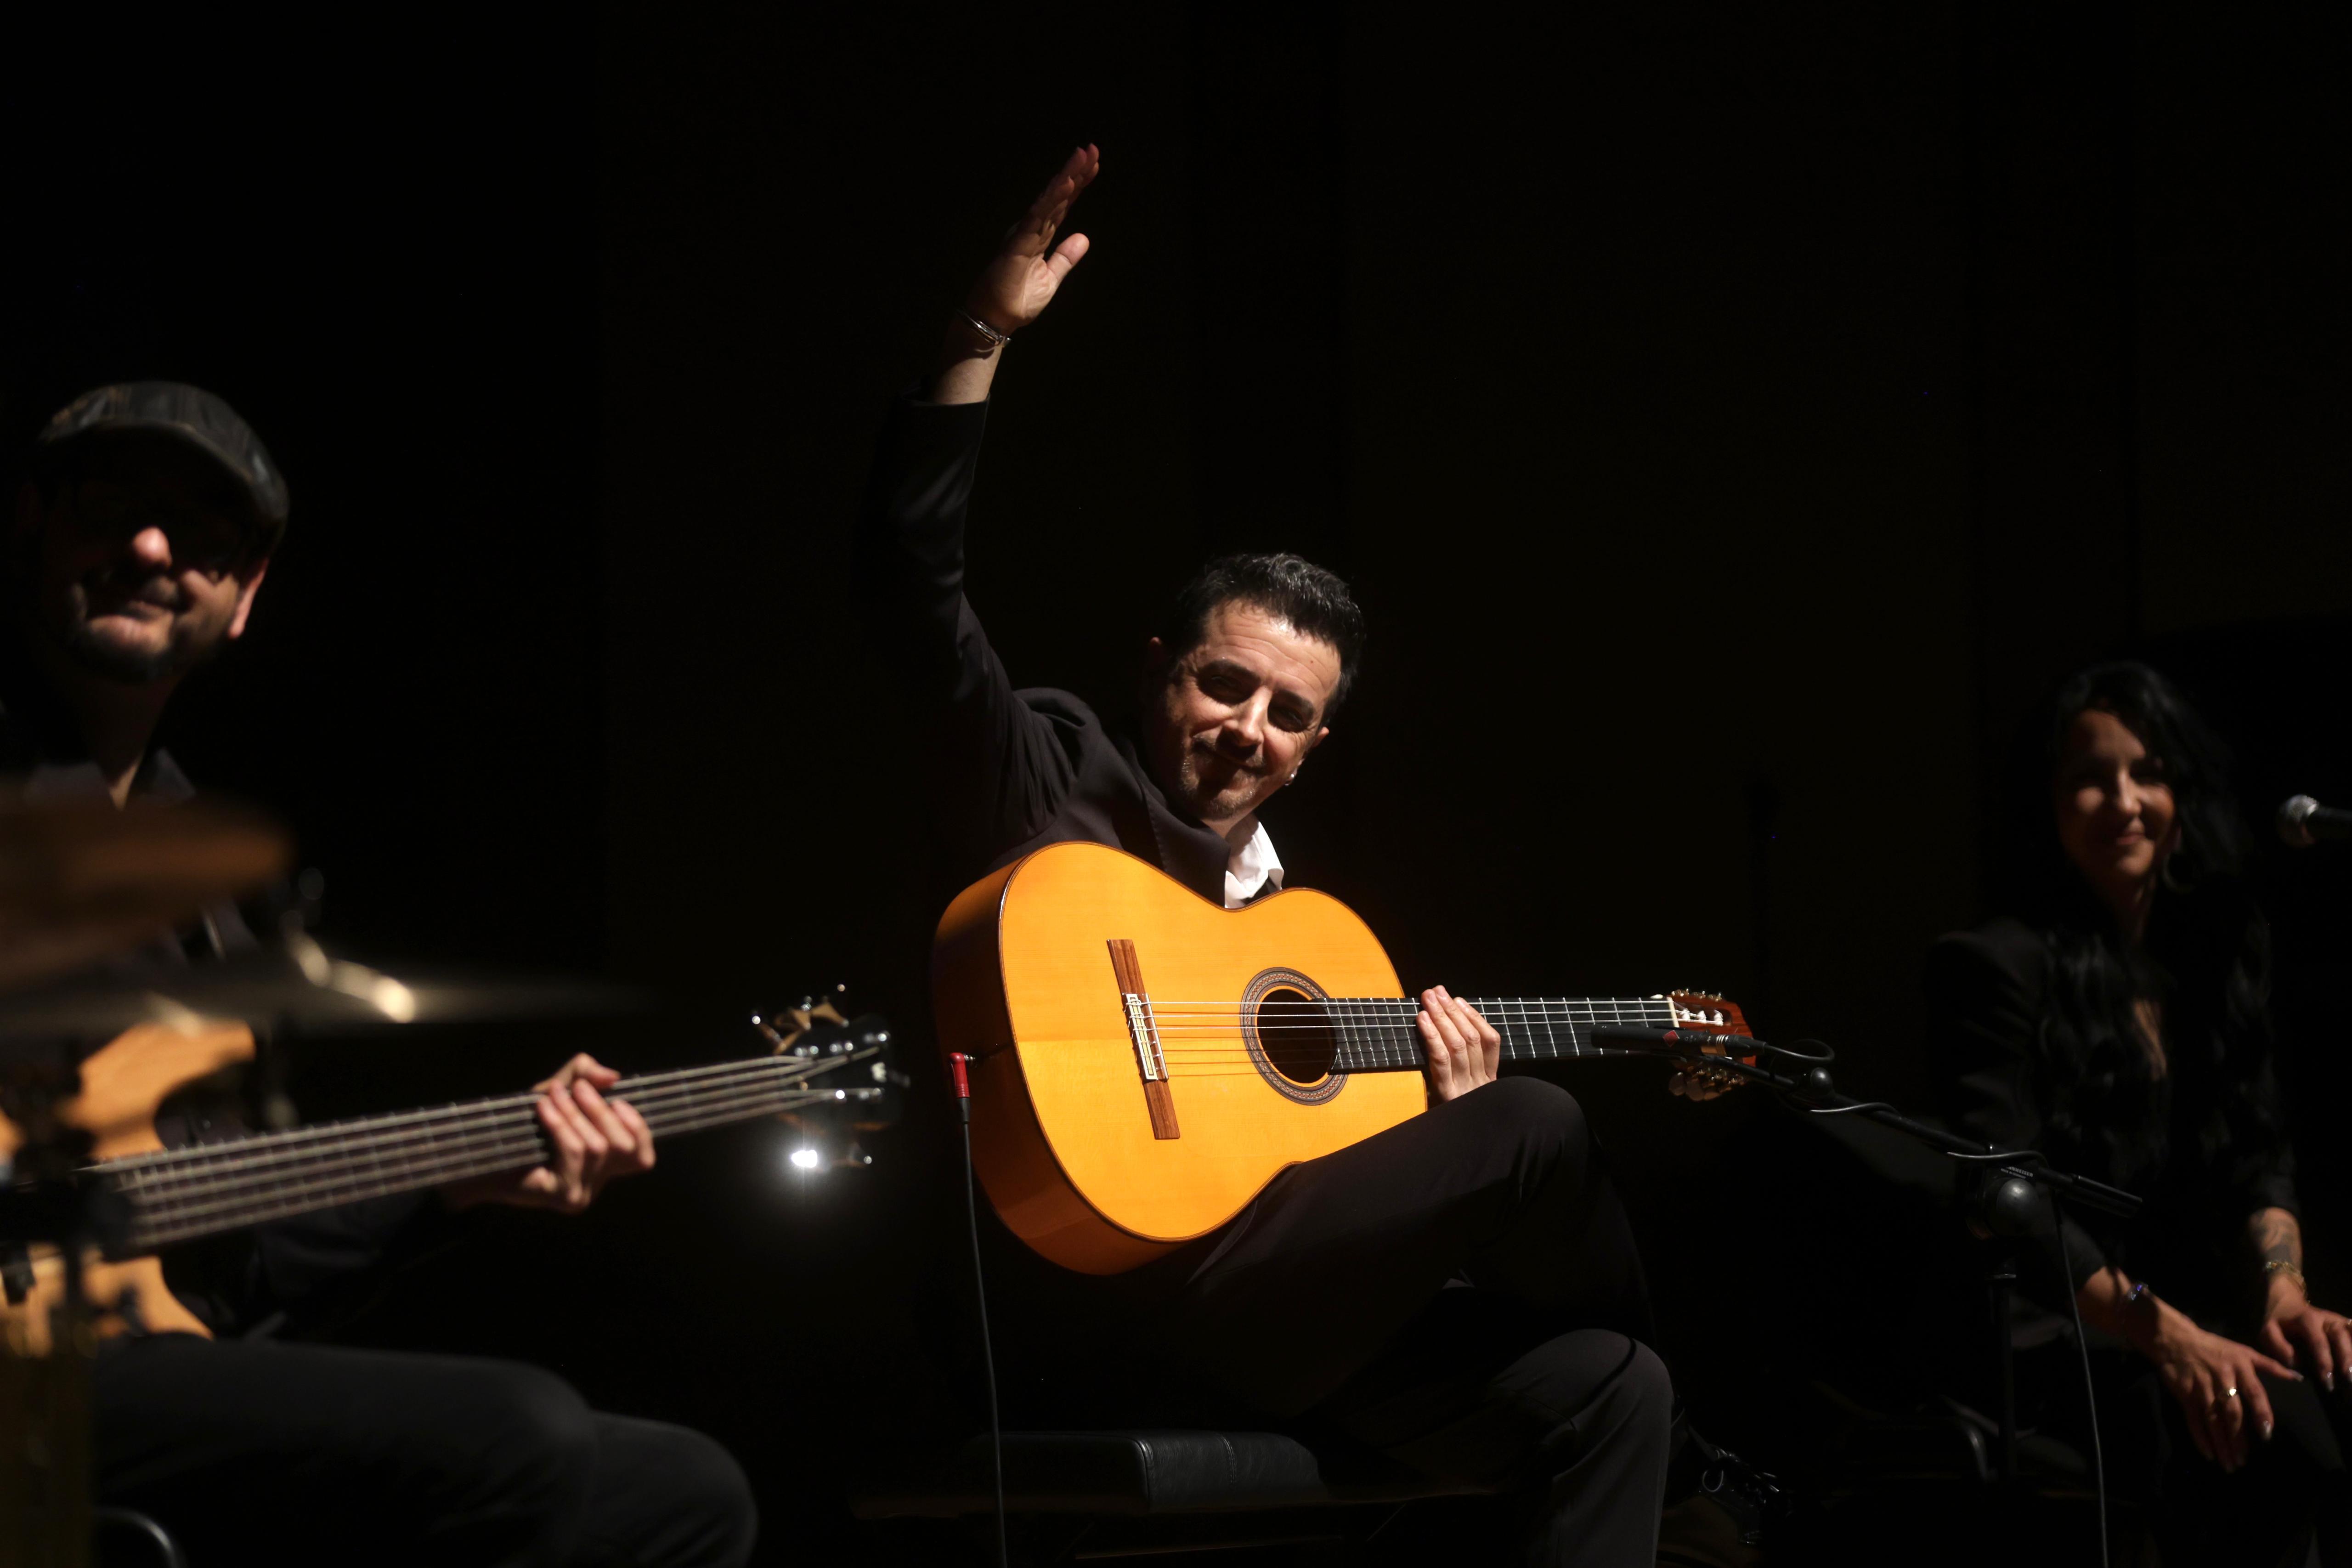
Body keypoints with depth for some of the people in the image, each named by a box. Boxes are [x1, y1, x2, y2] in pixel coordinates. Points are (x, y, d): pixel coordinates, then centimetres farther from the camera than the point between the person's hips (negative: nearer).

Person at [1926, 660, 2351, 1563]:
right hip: (2050, 1344, -6)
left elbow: (2257, 1155, 13)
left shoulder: (2213, 954, 15)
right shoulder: (1994, 966, -6)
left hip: (2198, 1316, 6)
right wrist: (2165, 1335, -23)